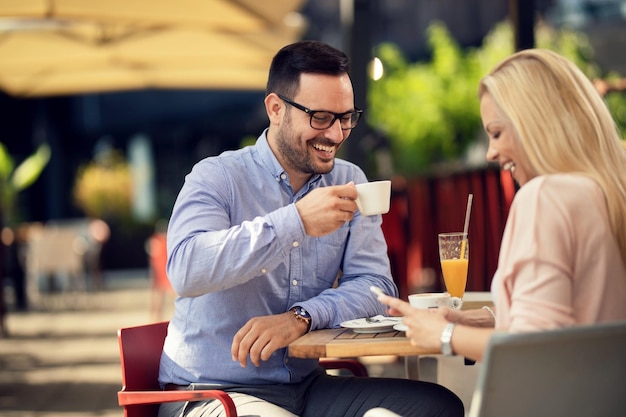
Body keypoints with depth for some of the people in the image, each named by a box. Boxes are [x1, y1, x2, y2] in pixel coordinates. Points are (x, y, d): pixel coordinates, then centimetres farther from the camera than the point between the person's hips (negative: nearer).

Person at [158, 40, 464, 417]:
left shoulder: (350, 183, 10)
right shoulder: (218, 178, -5)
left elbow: (375, 285, 1)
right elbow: (185, 270, -24)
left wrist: (301, 317, -18)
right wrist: (296, 221, -30)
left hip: (309, 386, 6)